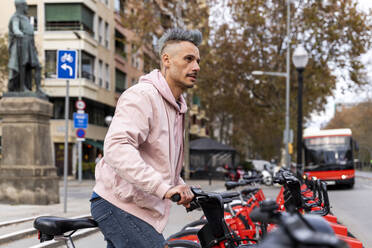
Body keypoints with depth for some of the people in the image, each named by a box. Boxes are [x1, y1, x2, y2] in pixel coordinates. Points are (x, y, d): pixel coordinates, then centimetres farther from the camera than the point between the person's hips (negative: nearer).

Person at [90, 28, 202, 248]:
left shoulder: (177, 107, 18)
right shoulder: (142, 96, -16)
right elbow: (117, 147, -31)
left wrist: (182, 189, 14)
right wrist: (163, 187, -37)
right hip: (120, 206, -10)